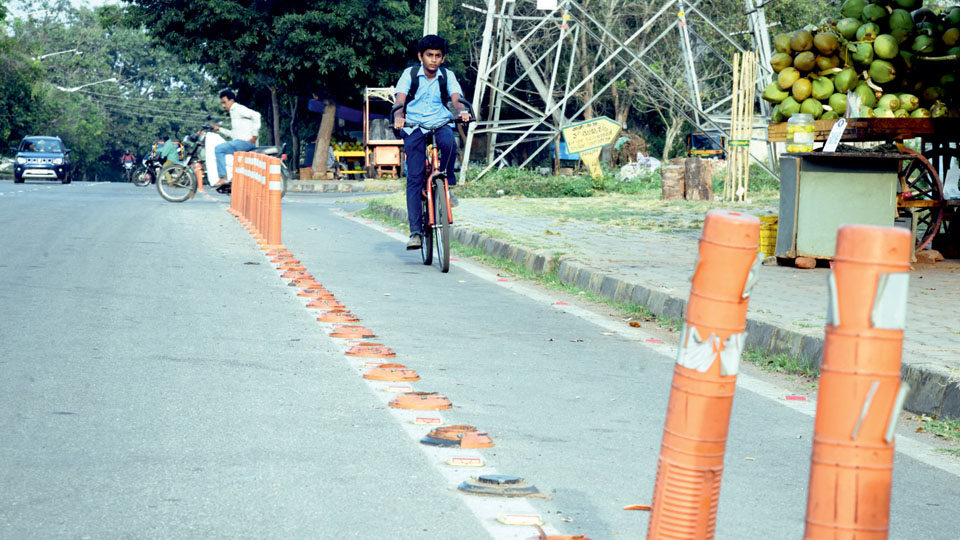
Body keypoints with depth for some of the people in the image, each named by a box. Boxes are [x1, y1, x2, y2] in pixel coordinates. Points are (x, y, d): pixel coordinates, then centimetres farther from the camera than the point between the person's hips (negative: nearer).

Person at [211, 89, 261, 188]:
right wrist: (220, 129, 19)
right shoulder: (233, 112, 26)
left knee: (219, 149, -18)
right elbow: (233, 134, 28)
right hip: (238, 141, 11)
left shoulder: (239, 109, -6)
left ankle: (223, 178, -22)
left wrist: (254, 135, -21)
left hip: (246, 141, -11)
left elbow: (256, 115, -21)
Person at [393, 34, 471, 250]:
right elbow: (400, 100, -10)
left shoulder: (447, 76, 5)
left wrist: (462, 111, -33)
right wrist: (398, 117, -32)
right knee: (414, 178, -10)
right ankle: (415, 231, -10)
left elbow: (456, 98, -9)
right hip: (414, 128, -1)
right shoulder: (410, 74, 1)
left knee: (449, 143, -36)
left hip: (440, 124, 1)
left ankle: (446, 184, -12)